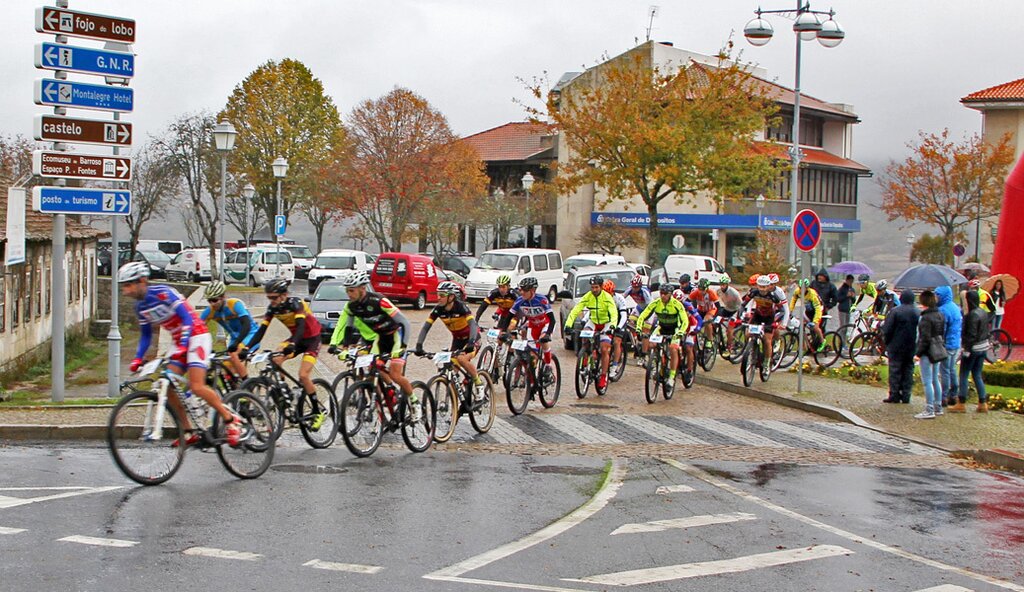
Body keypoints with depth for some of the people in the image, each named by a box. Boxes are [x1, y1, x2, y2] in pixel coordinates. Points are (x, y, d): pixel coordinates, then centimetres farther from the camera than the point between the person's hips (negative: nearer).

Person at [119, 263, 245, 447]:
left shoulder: (163, 293, -19)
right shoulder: (140, 307, 6)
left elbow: (187, 318, -23)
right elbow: (146, 336, 14)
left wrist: (183, 346, -34)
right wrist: (138, 358, -1)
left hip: (196, 336, -8)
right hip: (179, 343, 9)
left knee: (197, 386, -21)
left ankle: (232, 421, -9)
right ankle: (189, 433, 4)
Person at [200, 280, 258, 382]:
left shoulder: (235, 304, -26)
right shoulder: (209, 311, -12)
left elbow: (246, 325, -37)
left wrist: (236, 343, -49)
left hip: (250, 334, -6)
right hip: (235, 337, 6)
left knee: (234, 355, -28)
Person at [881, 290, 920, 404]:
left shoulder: (894, 312, -11)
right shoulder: (918, 313, 1)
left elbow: (887, 330, -11)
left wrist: (887, 343, 3)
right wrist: (917, 345, 8)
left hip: (896, 347, -4)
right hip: (912, 348, 4)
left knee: (895, 371, 2)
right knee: (908, 371, 10)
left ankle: (894, 395, 1)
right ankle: (906, 396, 9)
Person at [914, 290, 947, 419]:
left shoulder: (926, 318, -19)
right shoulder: (940, 315, 7)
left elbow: (925, 338, -20)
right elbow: (943, 334, 13)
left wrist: (919, 351, -12)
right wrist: (941, 345, 19)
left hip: (928, 352, -9)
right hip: (938, 350, 9)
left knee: (927, 381, -4)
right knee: (936, 379, 17)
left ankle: (929, 410, -3)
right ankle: (938, 407, 24)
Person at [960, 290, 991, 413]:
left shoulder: (972, 315, -19)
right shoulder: (984, 312, 8)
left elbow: (971, 335, -21)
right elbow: (986, 330, 14)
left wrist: (967, 350, -19)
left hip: (973, 348, -9)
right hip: (983, 347, 9)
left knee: (963, 375, 1)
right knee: (977, 375, 13)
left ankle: (961, 403, 3)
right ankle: (983, 403, 11)